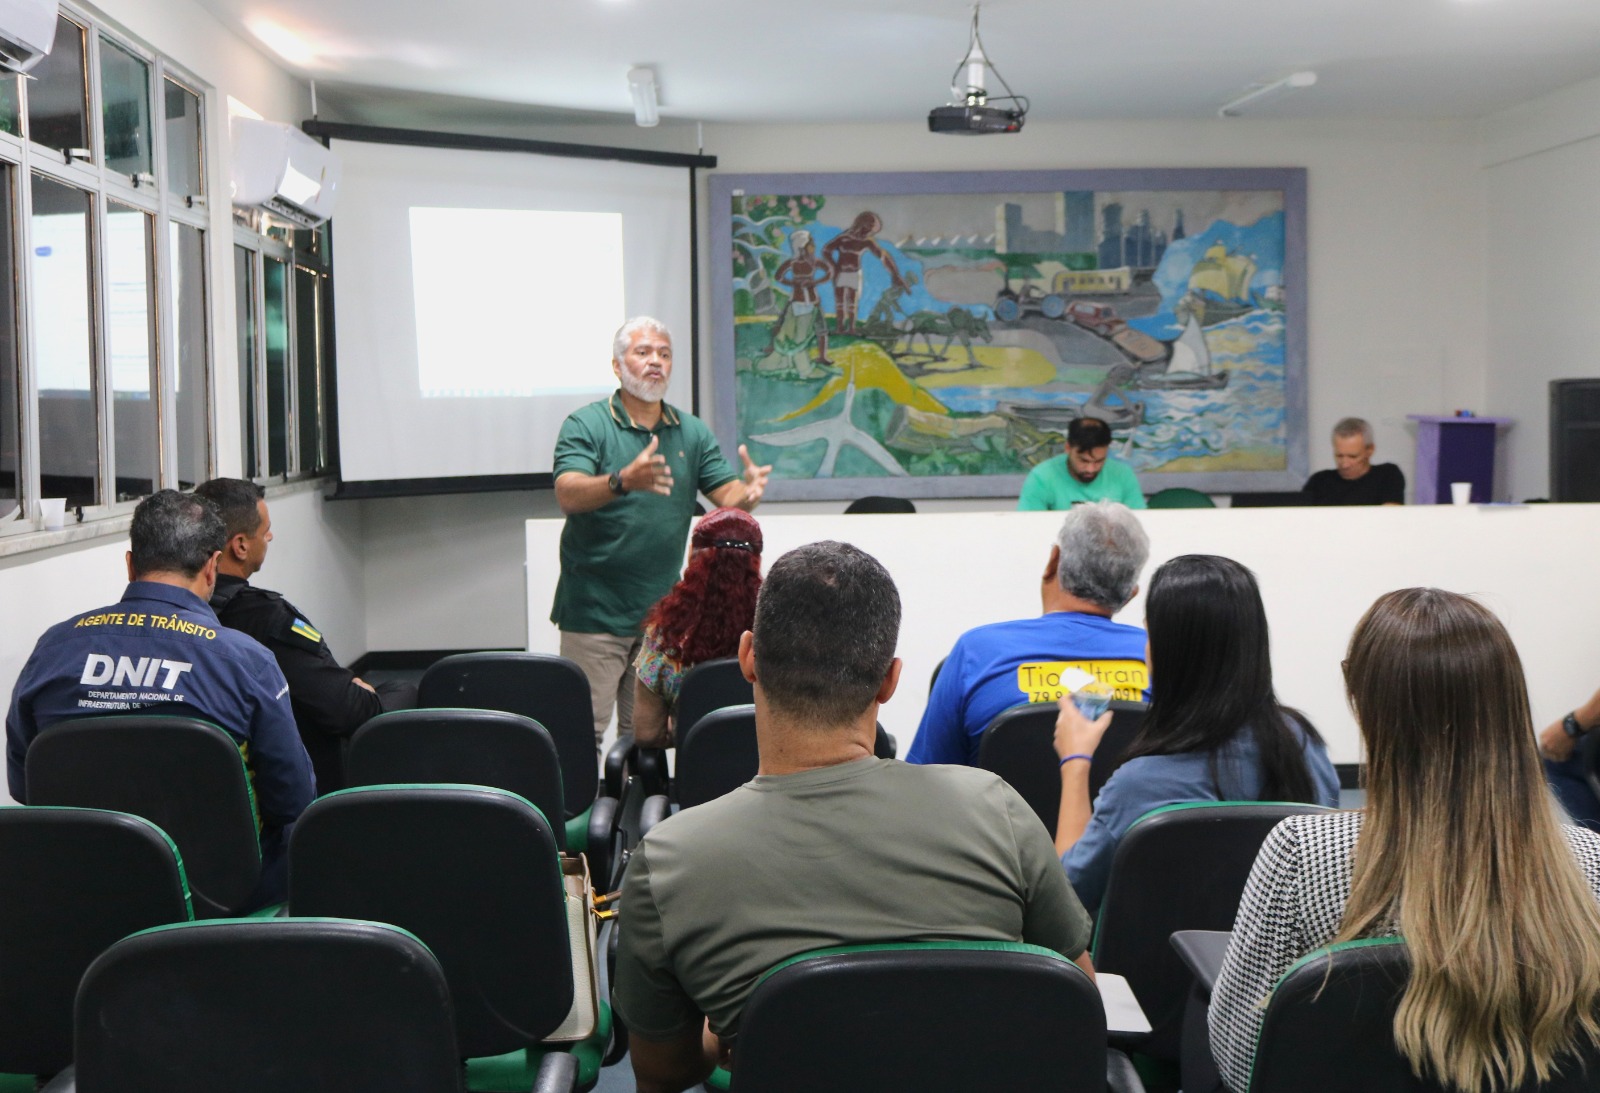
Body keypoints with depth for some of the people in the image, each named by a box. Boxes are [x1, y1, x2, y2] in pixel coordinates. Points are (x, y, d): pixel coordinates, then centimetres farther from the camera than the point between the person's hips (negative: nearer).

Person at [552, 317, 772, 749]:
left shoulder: (692, 432, 9)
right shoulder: (585, 425, -5)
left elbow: (728, 498, 2)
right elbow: (567, 495, -20)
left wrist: (749, 492, -22)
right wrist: (624, 481, -39)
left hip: (661, 611, 4)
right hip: (595, 611, -4)